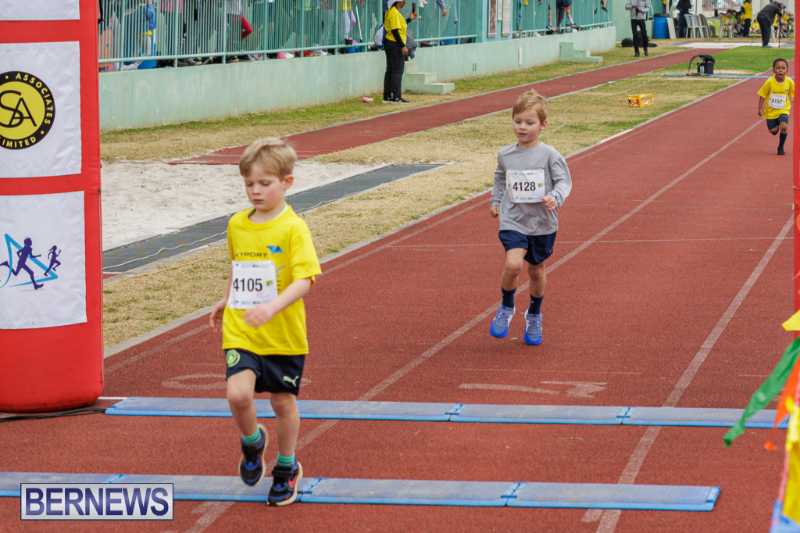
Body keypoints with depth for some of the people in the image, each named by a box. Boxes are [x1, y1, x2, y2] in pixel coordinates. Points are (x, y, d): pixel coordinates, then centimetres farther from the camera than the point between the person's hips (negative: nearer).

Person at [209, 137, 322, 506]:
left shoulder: (293, 228, -13)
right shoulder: (237, 225, 4)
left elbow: (304, 280, -22)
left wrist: (272, 307, -35)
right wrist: (226, 302, 26)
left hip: (284, 335, -3)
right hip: (240, 333, 3)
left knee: (283, 402, 10)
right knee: (238, 394, -17)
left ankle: (286, 469, 33)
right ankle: (252, 442, 16)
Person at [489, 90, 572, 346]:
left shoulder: (549, 155, -10)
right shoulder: (505, 155, 0)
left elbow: (564, 181, -7)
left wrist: (555, 198, -25)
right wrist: (496, 200, 16)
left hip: (542, 224, 0)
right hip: (513, 221, 0)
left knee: (536, 270, 15)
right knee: (513, 264, -23)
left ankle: (534, 316, 39)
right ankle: (506, 308, 3)